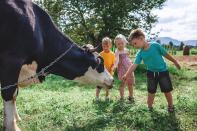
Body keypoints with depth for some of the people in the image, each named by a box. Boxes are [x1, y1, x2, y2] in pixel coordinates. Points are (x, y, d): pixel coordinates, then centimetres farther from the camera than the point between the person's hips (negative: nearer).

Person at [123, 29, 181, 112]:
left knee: (167, 91, 8)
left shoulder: (155, 45, -17)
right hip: (151, 73, 3)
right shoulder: (140, 54, -8)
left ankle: (170, 106, 28)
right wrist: (126, 75, -26)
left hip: (163, 71, -2)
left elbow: (166, 54, -6)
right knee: (151, 92, 10)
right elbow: (134, 65, -14)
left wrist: (175, 62, 6)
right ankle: (149, 107, 27)